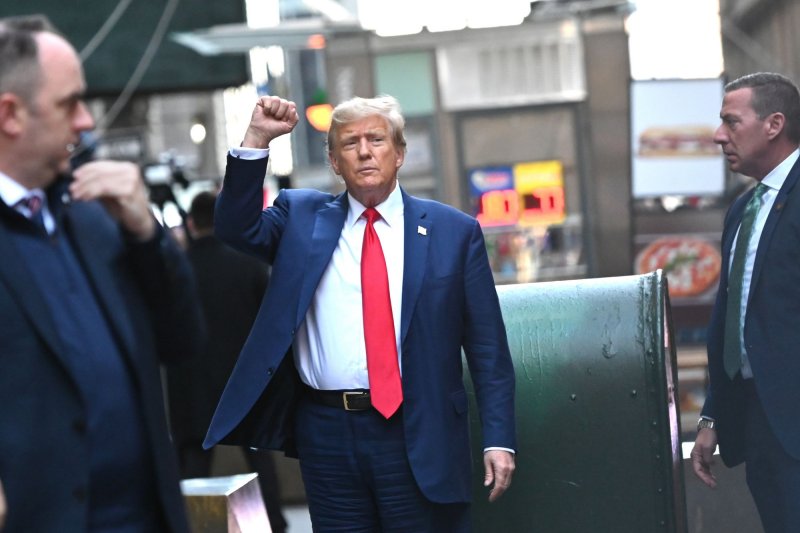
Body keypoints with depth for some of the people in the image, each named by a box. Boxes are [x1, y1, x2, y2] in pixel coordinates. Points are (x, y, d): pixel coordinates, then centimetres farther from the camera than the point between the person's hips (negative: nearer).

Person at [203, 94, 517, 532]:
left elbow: (487, 348, 2)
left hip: (418, 436, -2)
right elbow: (237, 228, -6)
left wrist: (498, 440, -4)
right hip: (325, 433, 2)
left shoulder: (454, 231, 3)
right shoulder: (301, 217, 10)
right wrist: (257, 138, -12)